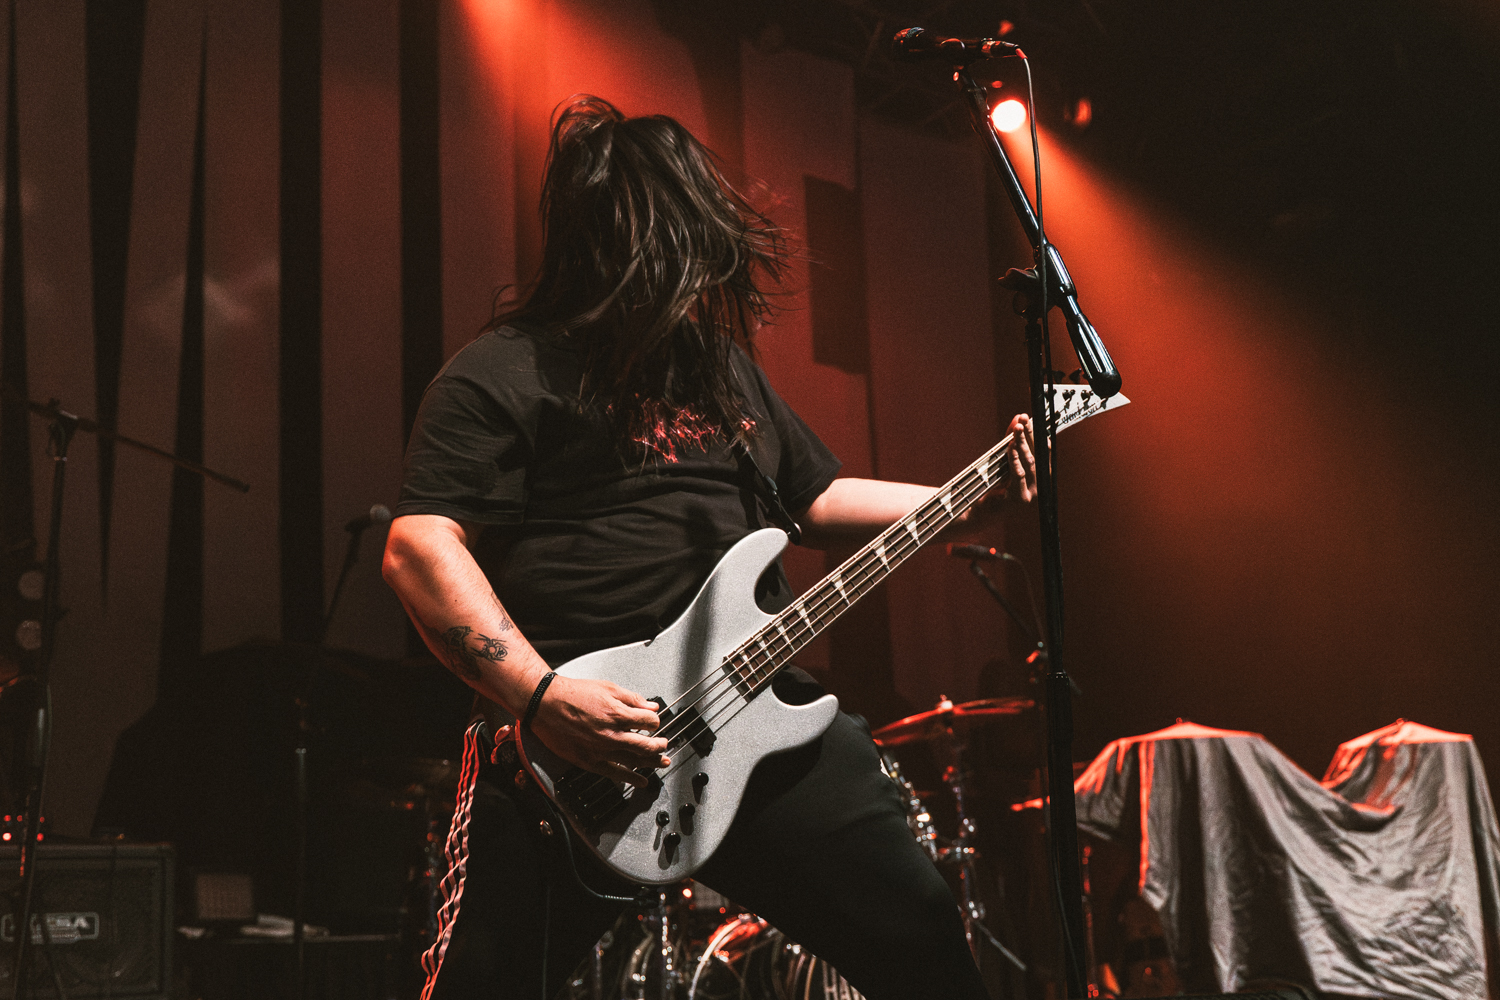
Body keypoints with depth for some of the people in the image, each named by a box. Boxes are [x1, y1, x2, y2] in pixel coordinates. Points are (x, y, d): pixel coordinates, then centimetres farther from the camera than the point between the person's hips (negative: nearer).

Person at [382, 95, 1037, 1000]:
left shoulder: (724, 364, 20)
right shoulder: (505, 375, -5)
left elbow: (819, 497, 29)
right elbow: (420, 547, -14)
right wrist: (540, 697, -24)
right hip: (571, 754, -6)